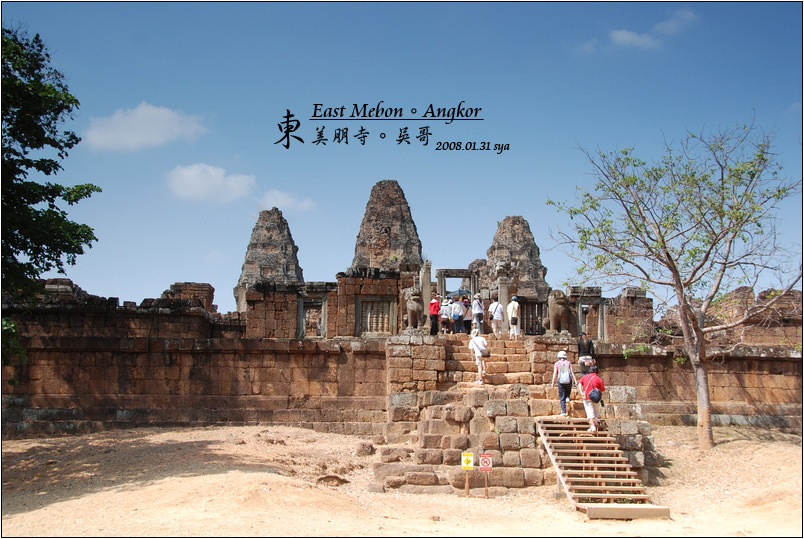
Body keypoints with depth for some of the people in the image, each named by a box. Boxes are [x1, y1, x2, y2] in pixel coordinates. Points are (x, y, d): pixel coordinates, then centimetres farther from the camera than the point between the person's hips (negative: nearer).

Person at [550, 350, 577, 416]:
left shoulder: (557, 363, 5)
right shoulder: (568, 363, 10)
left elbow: (555, 373, -2)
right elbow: (572, 372, -1)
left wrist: (552, 383, -2)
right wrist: (575, 380, -5)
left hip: (561, 381, -1)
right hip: (569, 381, 1)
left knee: (562, 398, 3)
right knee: (568, 392, 29)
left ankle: (563, 411, -5)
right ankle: (567, 397, -3)